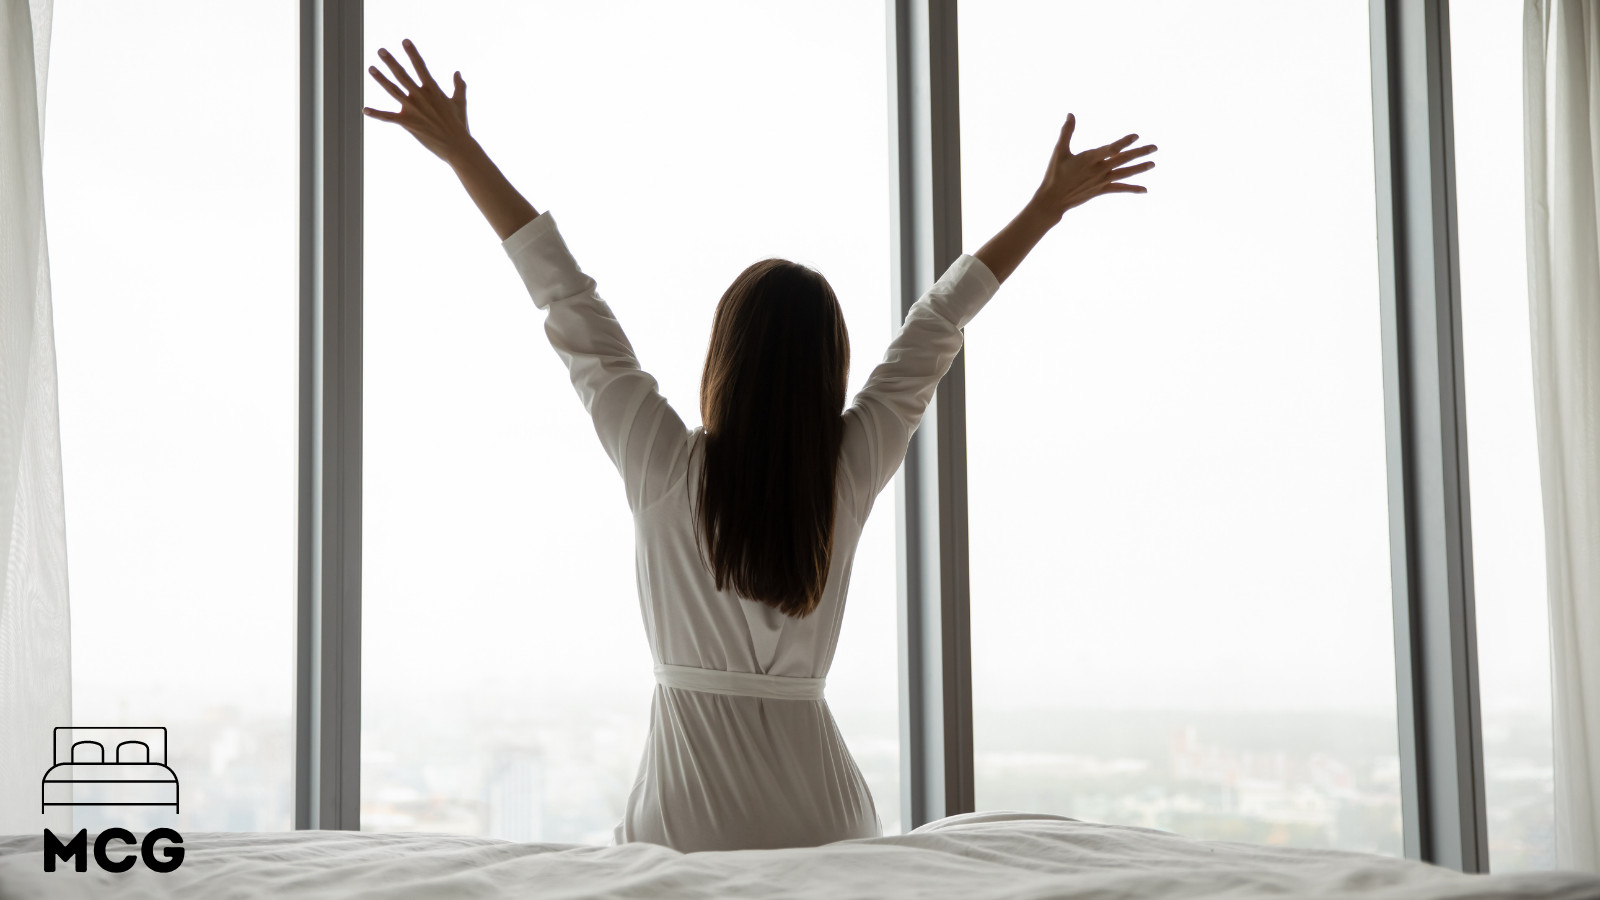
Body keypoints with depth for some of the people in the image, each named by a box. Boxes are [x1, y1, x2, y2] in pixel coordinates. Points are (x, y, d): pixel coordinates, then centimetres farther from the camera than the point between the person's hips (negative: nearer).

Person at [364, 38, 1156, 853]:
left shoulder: (667, 470, -8)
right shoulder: (853, 472, -3)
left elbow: (570, 307, -4)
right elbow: (937, 323, 6)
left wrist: (460, 152, 4)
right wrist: (1050, 203, 19)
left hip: (685, 818, -2)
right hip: (822, 812, 2)